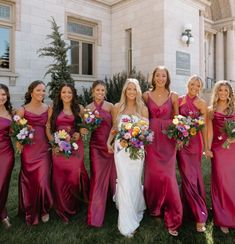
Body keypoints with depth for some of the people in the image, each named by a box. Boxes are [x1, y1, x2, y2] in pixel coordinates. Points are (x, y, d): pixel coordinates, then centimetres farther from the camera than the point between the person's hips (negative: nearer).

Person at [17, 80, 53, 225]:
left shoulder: (48, 109, 3)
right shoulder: (23, 110, -3)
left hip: (44, 150, 1)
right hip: (28, 150, -1)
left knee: (43, 181, -1)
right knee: (29, 181, 10)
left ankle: (44, 210, 26)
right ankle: (31, 212, 33)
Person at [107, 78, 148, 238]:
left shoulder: (143, 108, 2)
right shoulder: (118, 107, 4)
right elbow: (114, 127, 12)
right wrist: (109, 142, 2)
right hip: (121, 148, 0)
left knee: (135, 181, 9)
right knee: (125, 183, -2)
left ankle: (134, 211, 36)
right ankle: (128, 223, 8)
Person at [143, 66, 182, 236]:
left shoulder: (173, 96, 3)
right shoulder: (146, 95, 3)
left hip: (168, 139, -1)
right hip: (151, 138, 1)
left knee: (168, 176, -2)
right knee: (153, 174, 8)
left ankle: (172, 218, 11)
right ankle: (154, 207, 31)